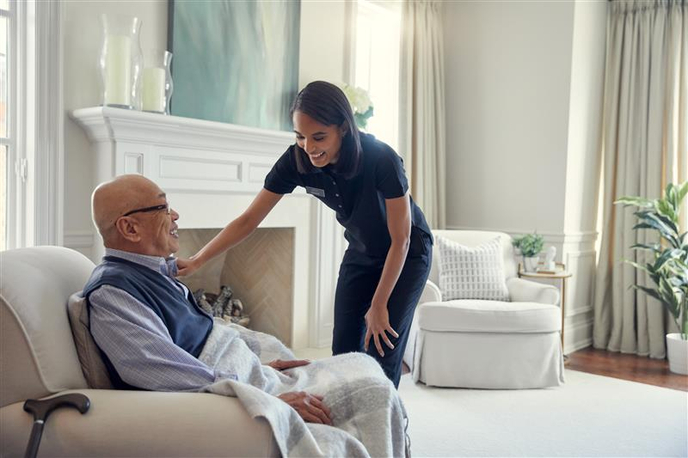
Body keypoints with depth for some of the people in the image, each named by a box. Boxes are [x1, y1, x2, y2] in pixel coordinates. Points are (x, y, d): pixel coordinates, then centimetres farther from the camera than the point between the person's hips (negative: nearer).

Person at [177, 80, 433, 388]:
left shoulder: (381, 159, -33)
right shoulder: (296, 160, -22)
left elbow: (401, 240, -24)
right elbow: (249, 219, -15)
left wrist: (379, 305, -18)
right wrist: (196, 261, -22)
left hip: (407, 253, -4)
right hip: (361, 251, 4)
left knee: (382, 351, -9)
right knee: (343, 350, 2)